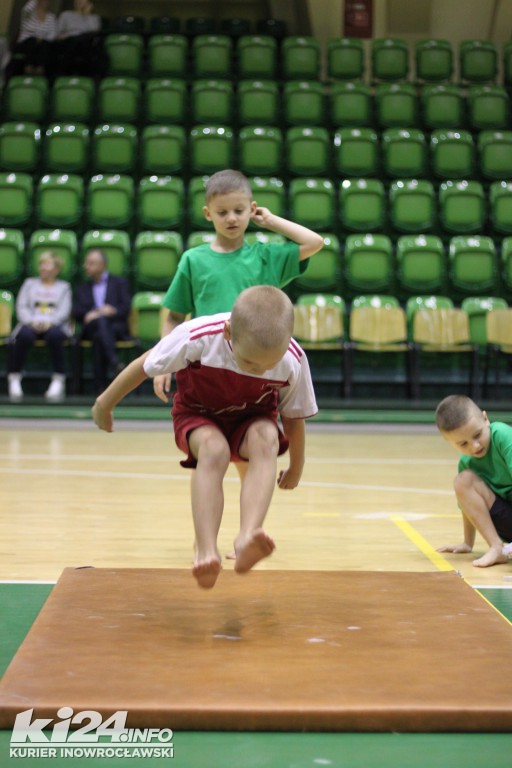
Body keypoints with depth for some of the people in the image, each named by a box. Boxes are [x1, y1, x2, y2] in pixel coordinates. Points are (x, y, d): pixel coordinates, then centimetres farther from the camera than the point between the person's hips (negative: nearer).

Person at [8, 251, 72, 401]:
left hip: (55, 325, -1)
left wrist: (49, 322, -16)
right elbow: (21, 306, 11)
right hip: (31, 324, 1)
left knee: (54, 335, -38)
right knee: (24, 335, -36)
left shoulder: (63, 287, 20)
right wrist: (32, 321, -11)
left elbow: (64, 310, 5)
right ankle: (14, 379, -28)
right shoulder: (29, 283, 24)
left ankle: (59, 380, -34)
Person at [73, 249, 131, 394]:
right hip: (91, 326, 1)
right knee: (100, 321, -38)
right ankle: (113, 360, -60)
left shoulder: (119, 283, 24)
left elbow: (126, 307, 9)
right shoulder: (82, 289, 31)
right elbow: (77, 313, 14)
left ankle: (100, 385, -48)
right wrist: (87, 315, -9)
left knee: (99, 336, -38)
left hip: (116, 326, -1)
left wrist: (113, 311, -13)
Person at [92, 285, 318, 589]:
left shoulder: (294, 362, -26)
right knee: (214, 448, -36)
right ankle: (206, 551, -43)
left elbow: (294, 417, -6)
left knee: (266, 439, -35)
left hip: (253, 419, 1)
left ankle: (247, 537, -52)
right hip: (198, 415, -1)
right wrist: (105, 405, -2)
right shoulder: (197, 336, -33)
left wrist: (296, 468, 9)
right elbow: (144, 366, -15)